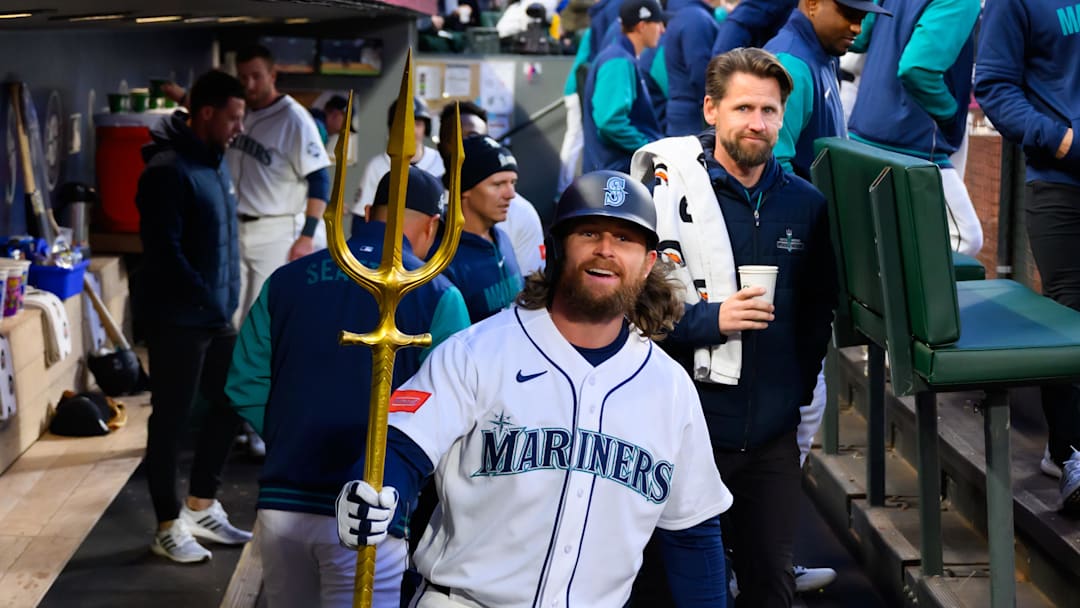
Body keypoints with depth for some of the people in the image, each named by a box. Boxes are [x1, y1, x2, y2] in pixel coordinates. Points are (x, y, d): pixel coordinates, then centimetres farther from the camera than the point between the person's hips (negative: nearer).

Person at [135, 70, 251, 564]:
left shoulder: (213, 161, 11)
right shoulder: (168, 169, -18)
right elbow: (163, 249, -23)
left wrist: (226, 301, 12)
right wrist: (206, 300, -18)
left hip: (216, 316, 9)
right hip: (179, 319, -9)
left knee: (229, 406, 15)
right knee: (171, 421, 1)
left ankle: (201, 509, 29)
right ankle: (169, 527, 11)